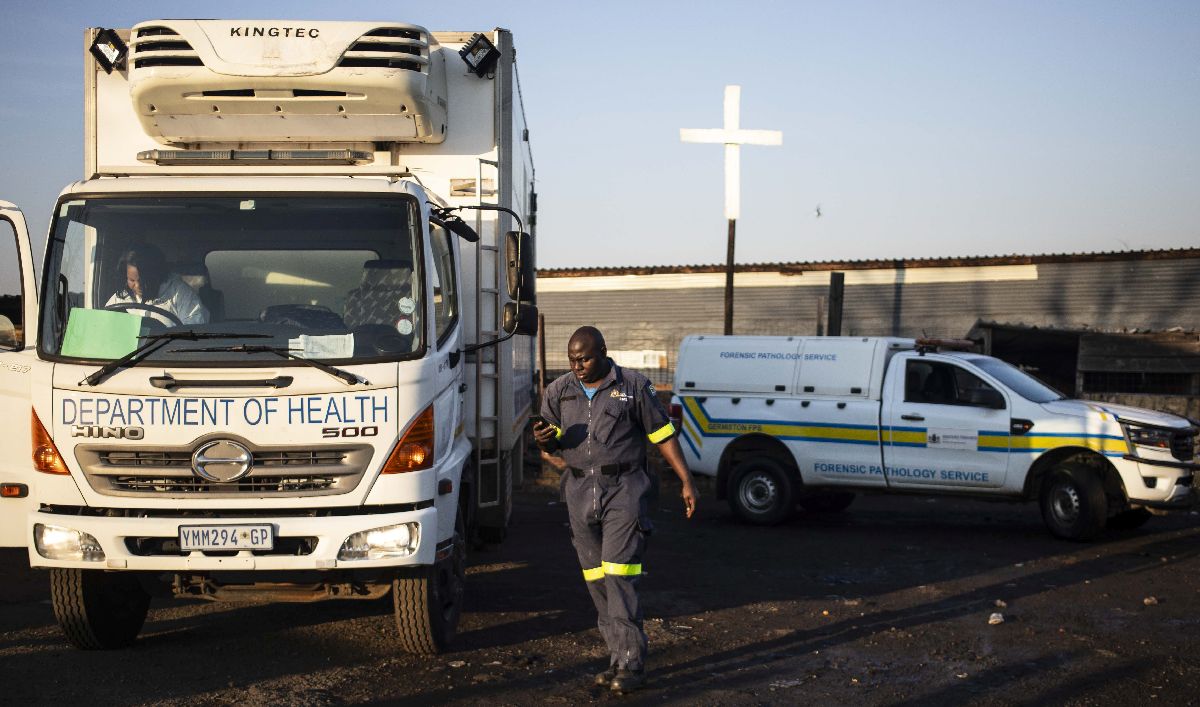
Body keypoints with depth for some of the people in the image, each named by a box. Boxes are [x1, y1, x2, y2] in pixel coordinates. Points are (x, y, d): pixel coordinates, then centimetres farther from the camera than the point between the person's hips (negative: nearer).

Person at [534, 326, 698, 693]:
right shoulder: (559, 391, 9)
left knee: (619, 576, -12)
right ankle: (619, 657, 15)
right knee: (596, 580, 6)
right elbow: (551, 444, 13)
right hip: (579, 493, 5)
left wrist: (686, 483, -1)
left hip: (623, 490, -4)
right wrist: (544, 439, -12)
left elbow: (663, 435, 3)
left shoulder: (634, 386, -1)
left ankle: (630, 663, -8)